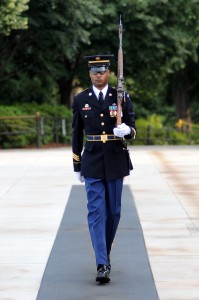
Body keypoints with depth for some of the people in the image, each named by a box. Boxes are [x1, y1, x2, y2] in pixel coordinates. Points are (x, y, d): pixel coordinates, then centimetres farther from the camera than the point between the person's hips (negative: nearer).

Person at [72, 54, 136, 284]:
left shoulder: (122, 98, 1)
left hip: (115, 162, 1)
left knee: (113, 211, 8)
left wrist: (126, 130, -24)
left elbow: (132, 130, 2)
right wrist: (77, 166, 10)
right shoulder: (80, 100, 3)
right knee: (96, 211, -10)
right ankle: (102, 265, -16)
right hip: (92, 163, -1)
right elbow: (77, 134, 9)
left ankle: (105, 252, 30)